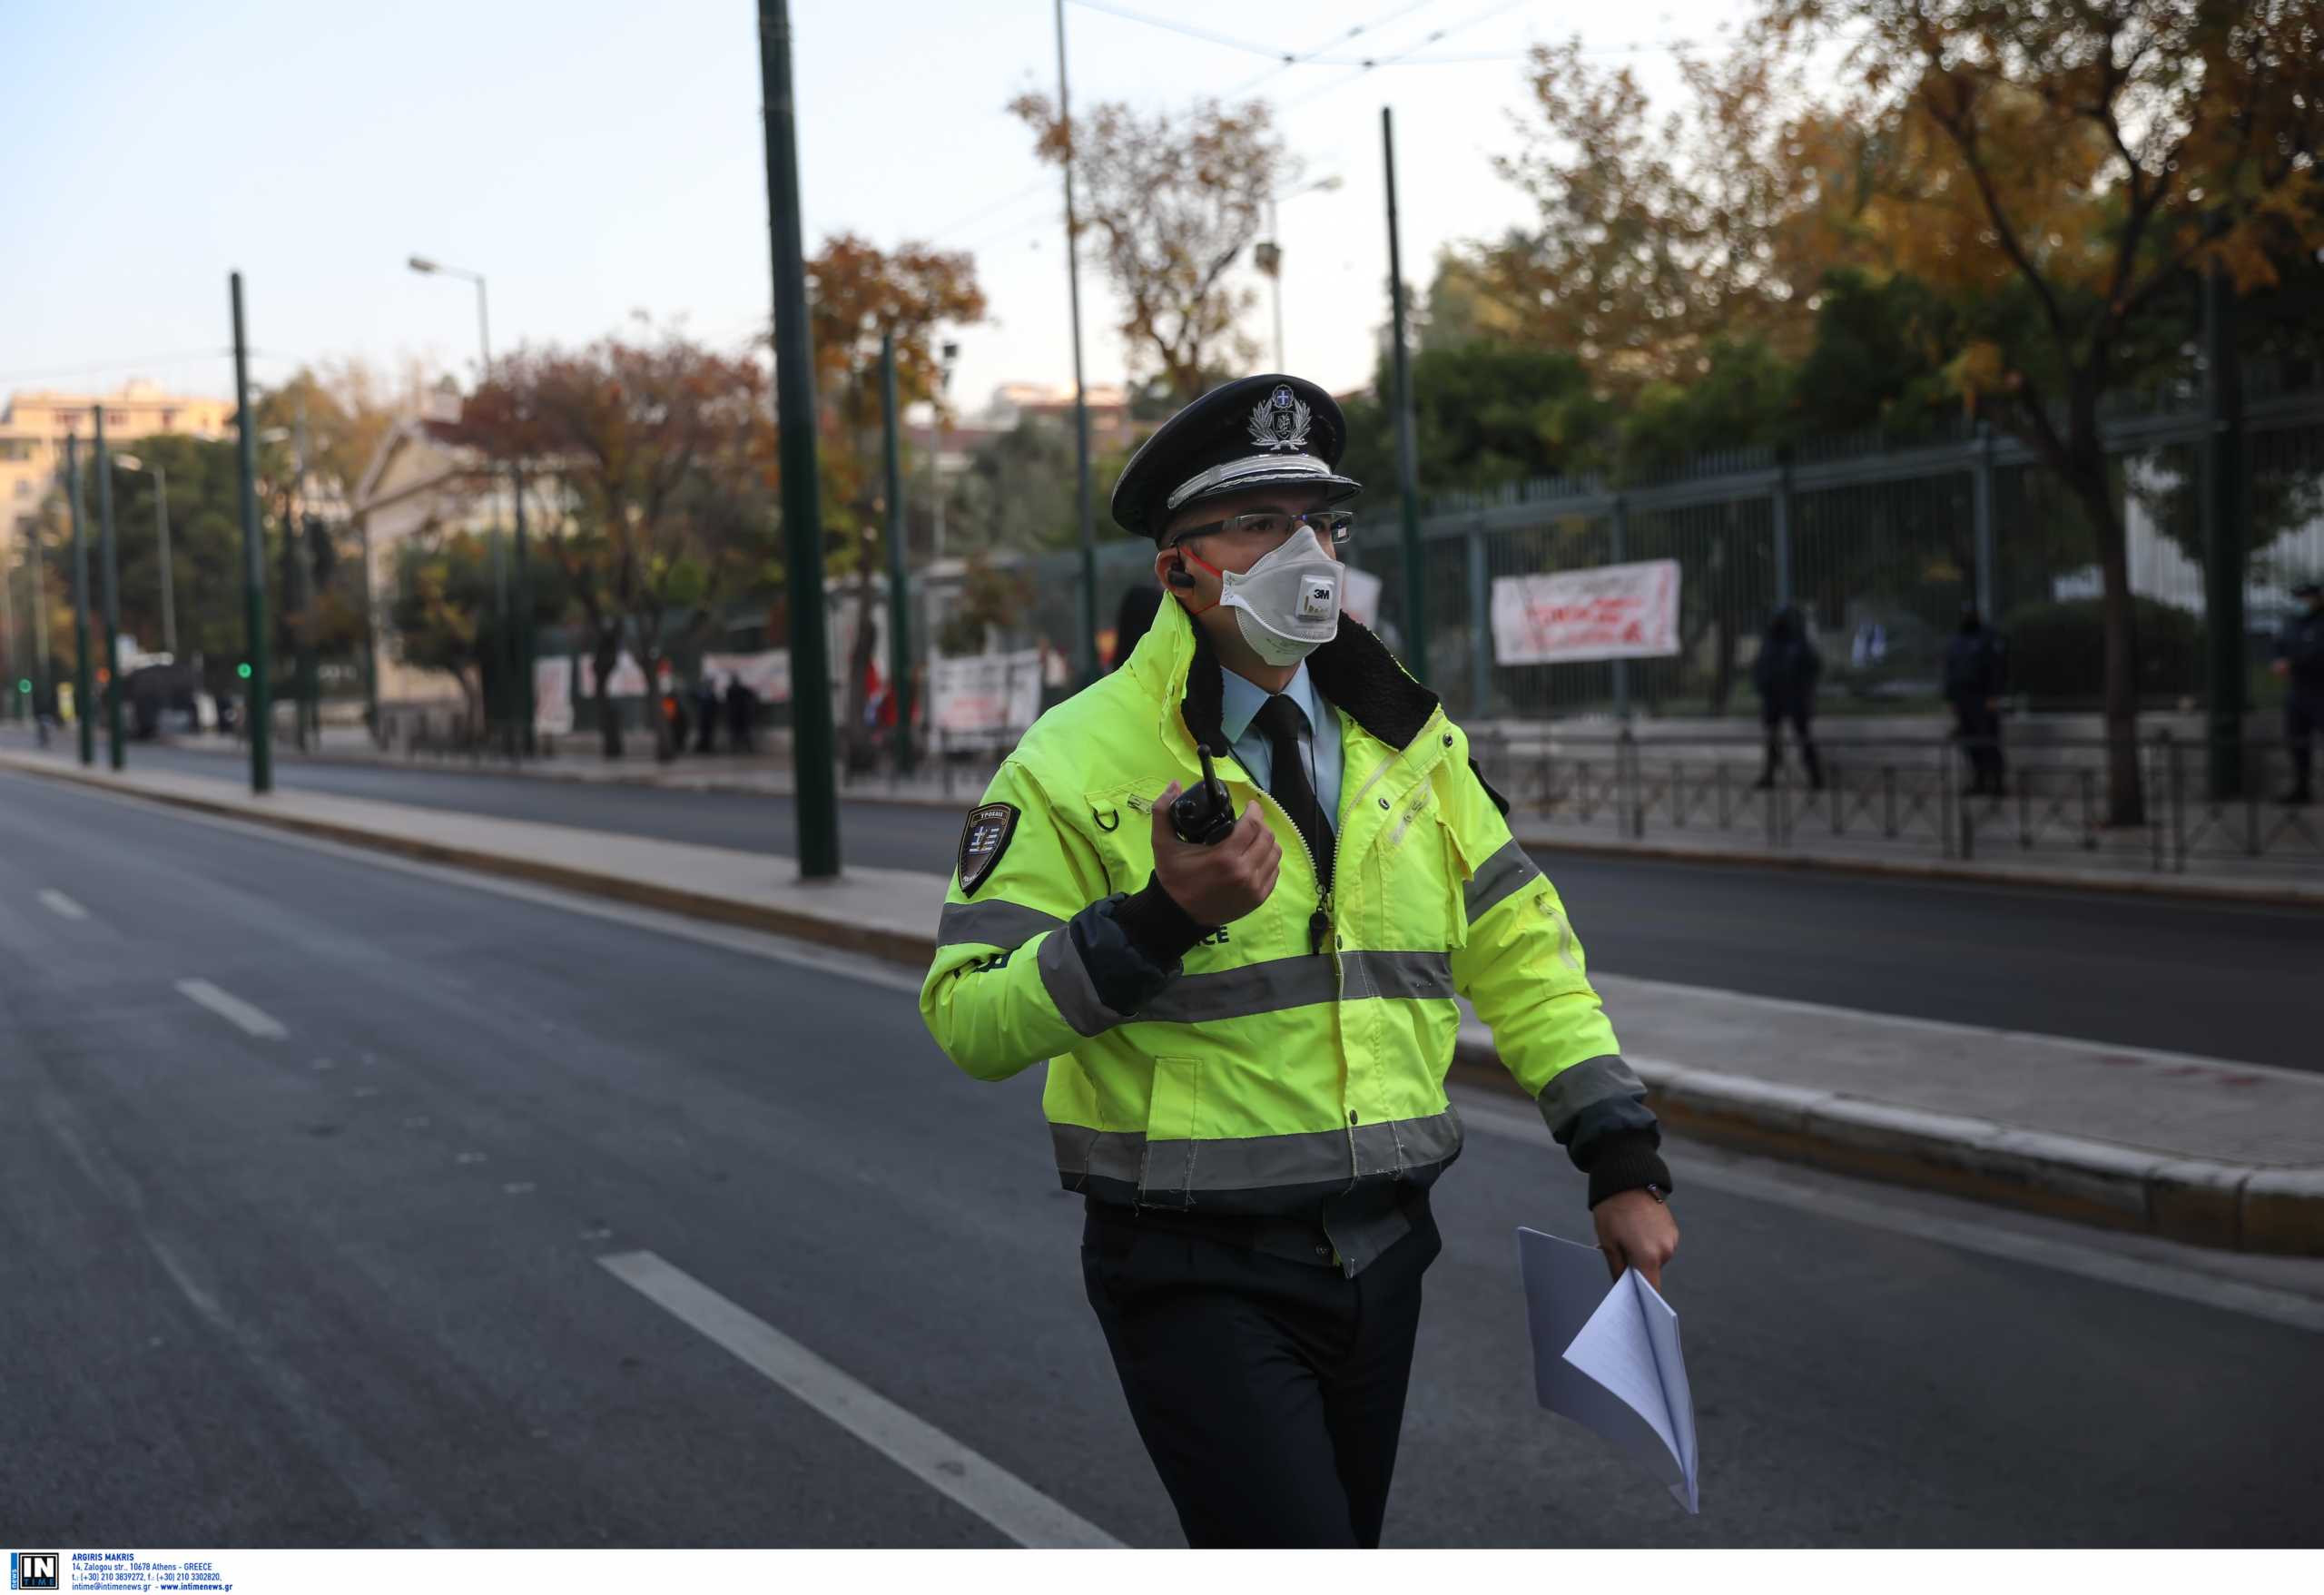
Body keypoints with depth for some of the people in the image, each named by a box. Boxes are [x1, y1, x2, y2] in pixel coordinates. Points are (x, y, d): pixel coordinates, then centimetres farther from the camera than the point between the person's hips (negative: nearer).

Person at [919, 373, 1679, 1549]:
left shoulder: (1404, 743, 7)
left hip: (1377, 1252, 6)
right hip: (1196, 1272, -5)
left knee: (1342, 1535, 19)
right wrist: (1159, 921, -27)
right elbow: (969, 1021, -14)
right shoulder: (1077, 761, -10)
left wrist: (1622, 1160, 4)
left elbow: (1520, 950, 10)